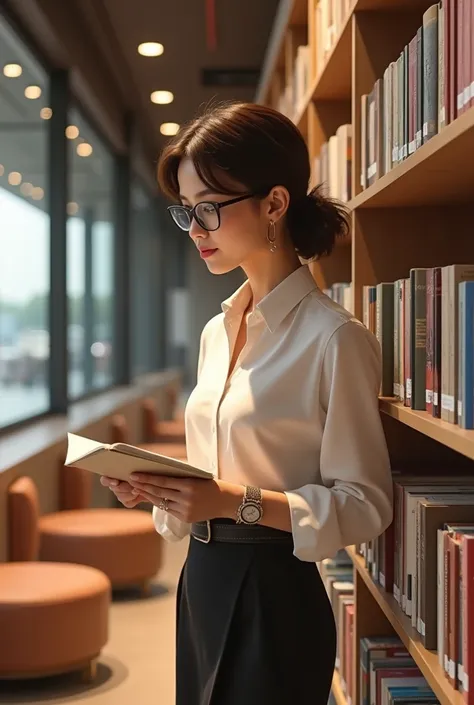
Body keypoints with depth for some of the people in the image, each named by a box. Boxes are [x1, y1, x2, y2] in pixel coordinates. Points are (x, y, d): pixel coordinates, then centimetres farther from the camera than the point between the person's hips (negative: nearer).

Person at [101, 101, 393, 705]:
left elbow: (364, 504, -16)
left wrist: (240, 501, -25)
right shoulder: (217, 331, 9)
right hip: (203, 582, 7)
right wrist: (159, 487, -2)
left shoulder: (334, 337, -15)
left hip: (274, 595, -7)